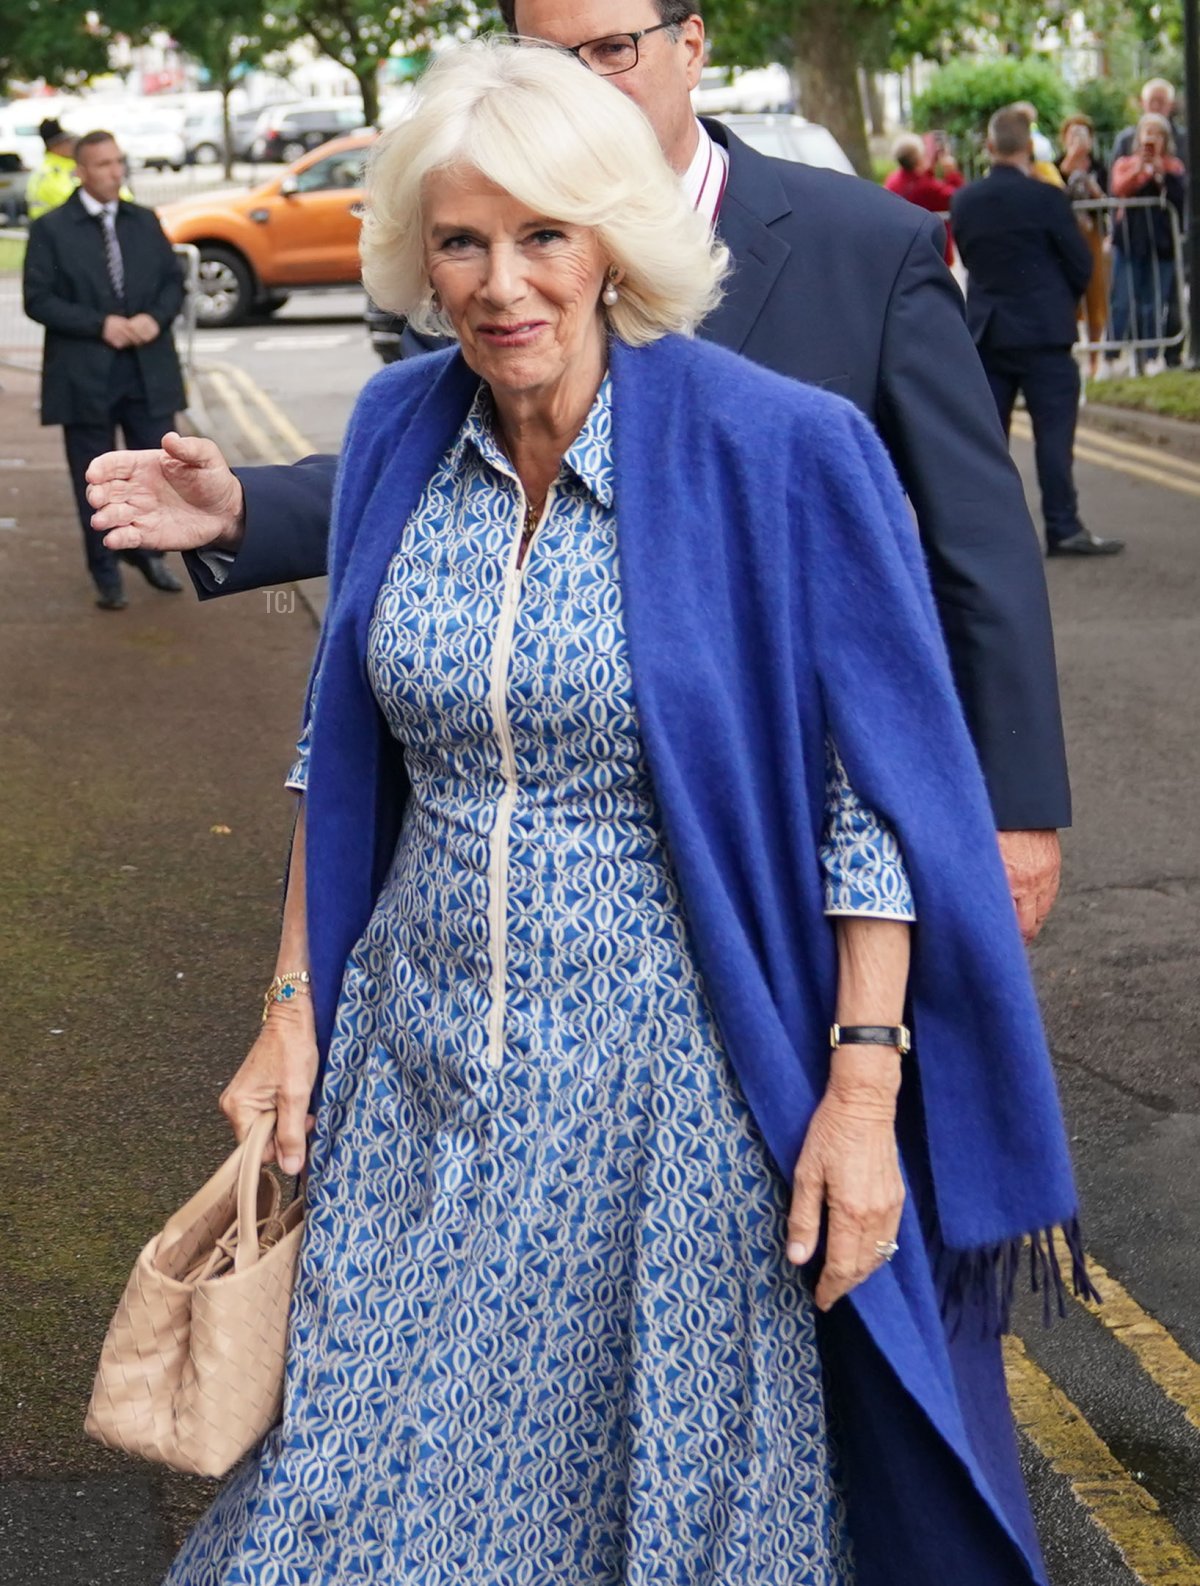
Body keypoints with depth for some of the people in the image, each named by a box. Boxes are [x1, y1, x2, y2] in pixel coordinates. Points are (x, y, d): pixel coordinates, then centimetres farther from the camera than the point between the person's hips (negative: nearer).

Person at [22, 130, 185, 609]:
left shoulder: (145, 222, 9)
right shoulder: (51, 229, -4)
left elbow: (174, 281, 11)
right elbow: (38, 300, -8)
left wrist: (156, 317, -10)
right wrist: (100, 325, -17)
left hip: (149, 371, 3)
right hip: (85, 376, -3)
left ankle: (147, 550, 32)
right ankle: (106, 575, 18)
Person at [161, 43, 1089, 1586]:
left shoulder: (779, 454, -14)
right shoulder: (400, 431, 1)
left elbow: (879, 791, -11)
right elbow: (341, 748, 10)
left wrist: (862, 1089, -15)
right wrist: (295, 1007, 8)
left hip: (673, 1084, -4)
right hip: (418, 1077, 4)